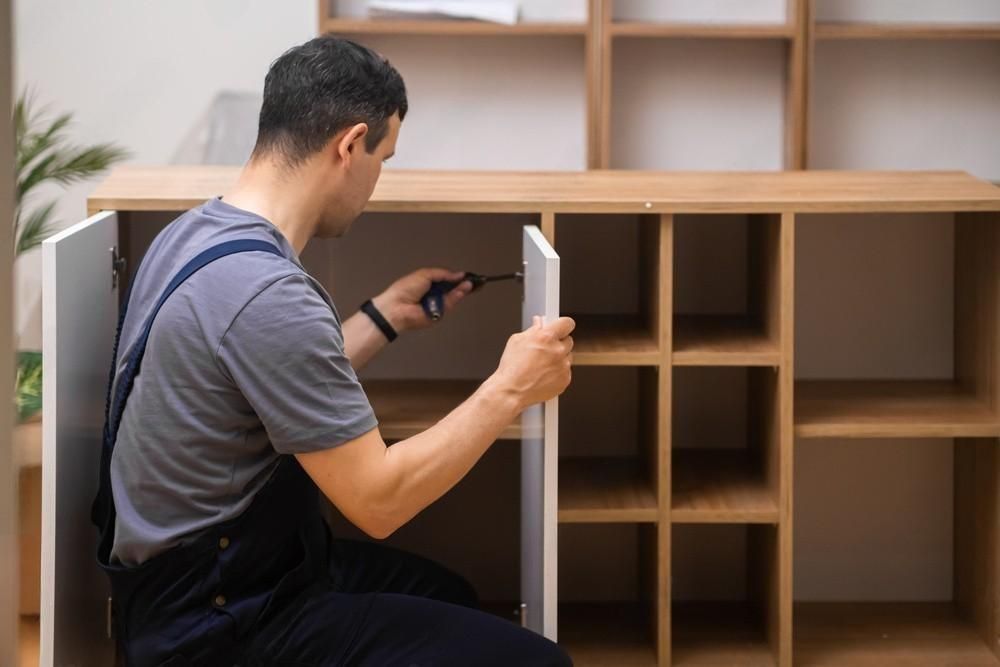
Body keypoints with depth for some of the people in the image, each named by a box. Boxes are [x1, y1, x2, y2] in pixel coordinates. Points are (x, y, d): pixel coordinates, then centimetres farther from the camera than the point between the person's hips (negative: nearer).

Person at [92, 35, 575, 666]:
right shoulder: (266, 293, -27)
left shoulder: (195, 232, 3)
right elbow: (378, 501, -22)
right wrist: (510, 389, -13)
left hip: (189, 577, 11)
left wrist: (387, 316, 20)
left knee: (448, 595, 30)